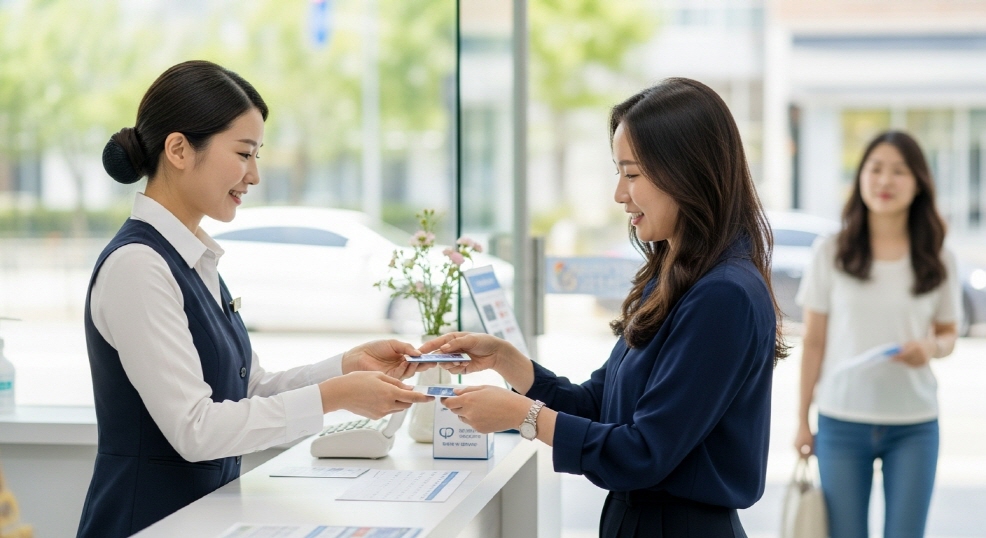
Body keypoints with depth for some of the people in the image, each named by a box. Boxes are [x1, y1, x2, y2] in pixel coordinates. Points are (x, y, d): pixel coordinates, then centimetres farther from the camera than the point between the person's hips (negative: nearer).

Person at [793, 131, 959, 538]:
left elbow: (948, 333, 11)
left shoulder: (938, 259, 1)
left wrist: (932, 347, -13)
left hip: (914, 426, 1)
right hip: (841, 422, -1)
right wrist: (802, 420, 1)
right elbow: (813, 342, 2)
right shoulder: (831, 252, -1)